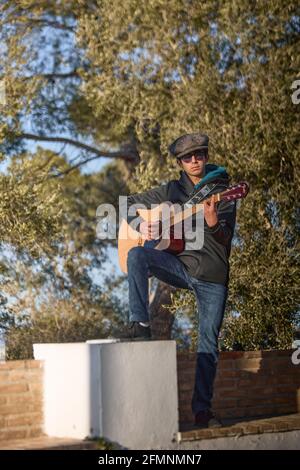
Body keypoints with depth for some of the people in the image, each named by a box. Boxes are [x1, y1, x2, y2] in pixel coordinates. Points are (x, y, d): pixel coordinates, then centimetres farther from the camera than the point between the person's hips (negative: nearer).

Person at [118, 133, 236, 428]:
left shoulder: (222, 192, 3)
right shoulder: (171, 190, 12)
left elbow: (225, 240, -8)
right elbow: (130, 203, 20)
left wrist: (213, 223, -31)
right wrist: (140, 224, -1)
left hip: (213, 275, -2)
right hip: (180, 266, 2)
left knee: (209, 340, -5)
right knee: (136, 254, -26)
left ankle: (202, 409, 2)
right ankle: (140, 324, -22)